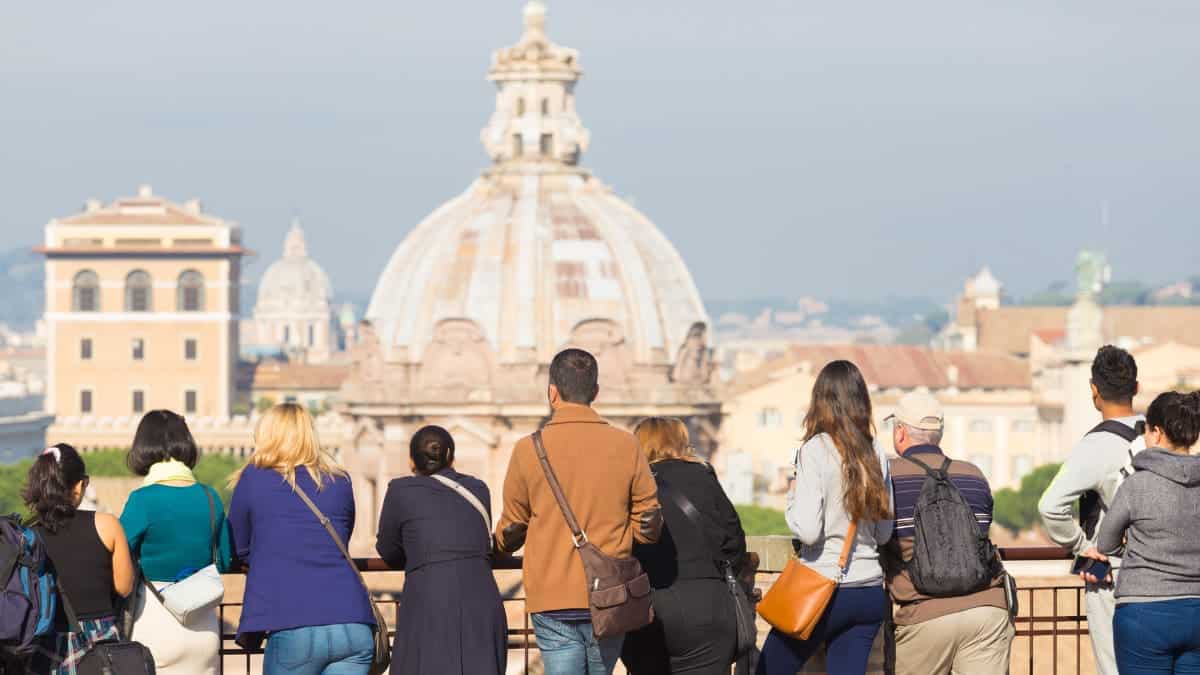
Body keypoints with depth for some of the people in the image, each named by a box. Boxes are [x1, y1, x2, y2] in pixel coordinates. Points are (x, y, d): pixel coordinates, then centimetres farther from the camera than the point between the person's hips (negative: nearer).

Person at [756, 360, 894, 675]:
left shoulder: (815, 451, -11)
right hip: (870, 591, 5)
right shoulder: (875, 453, 6)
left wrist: (792, 497, 2)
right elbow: (885, 533, 12)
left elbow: (807, 530, -16)